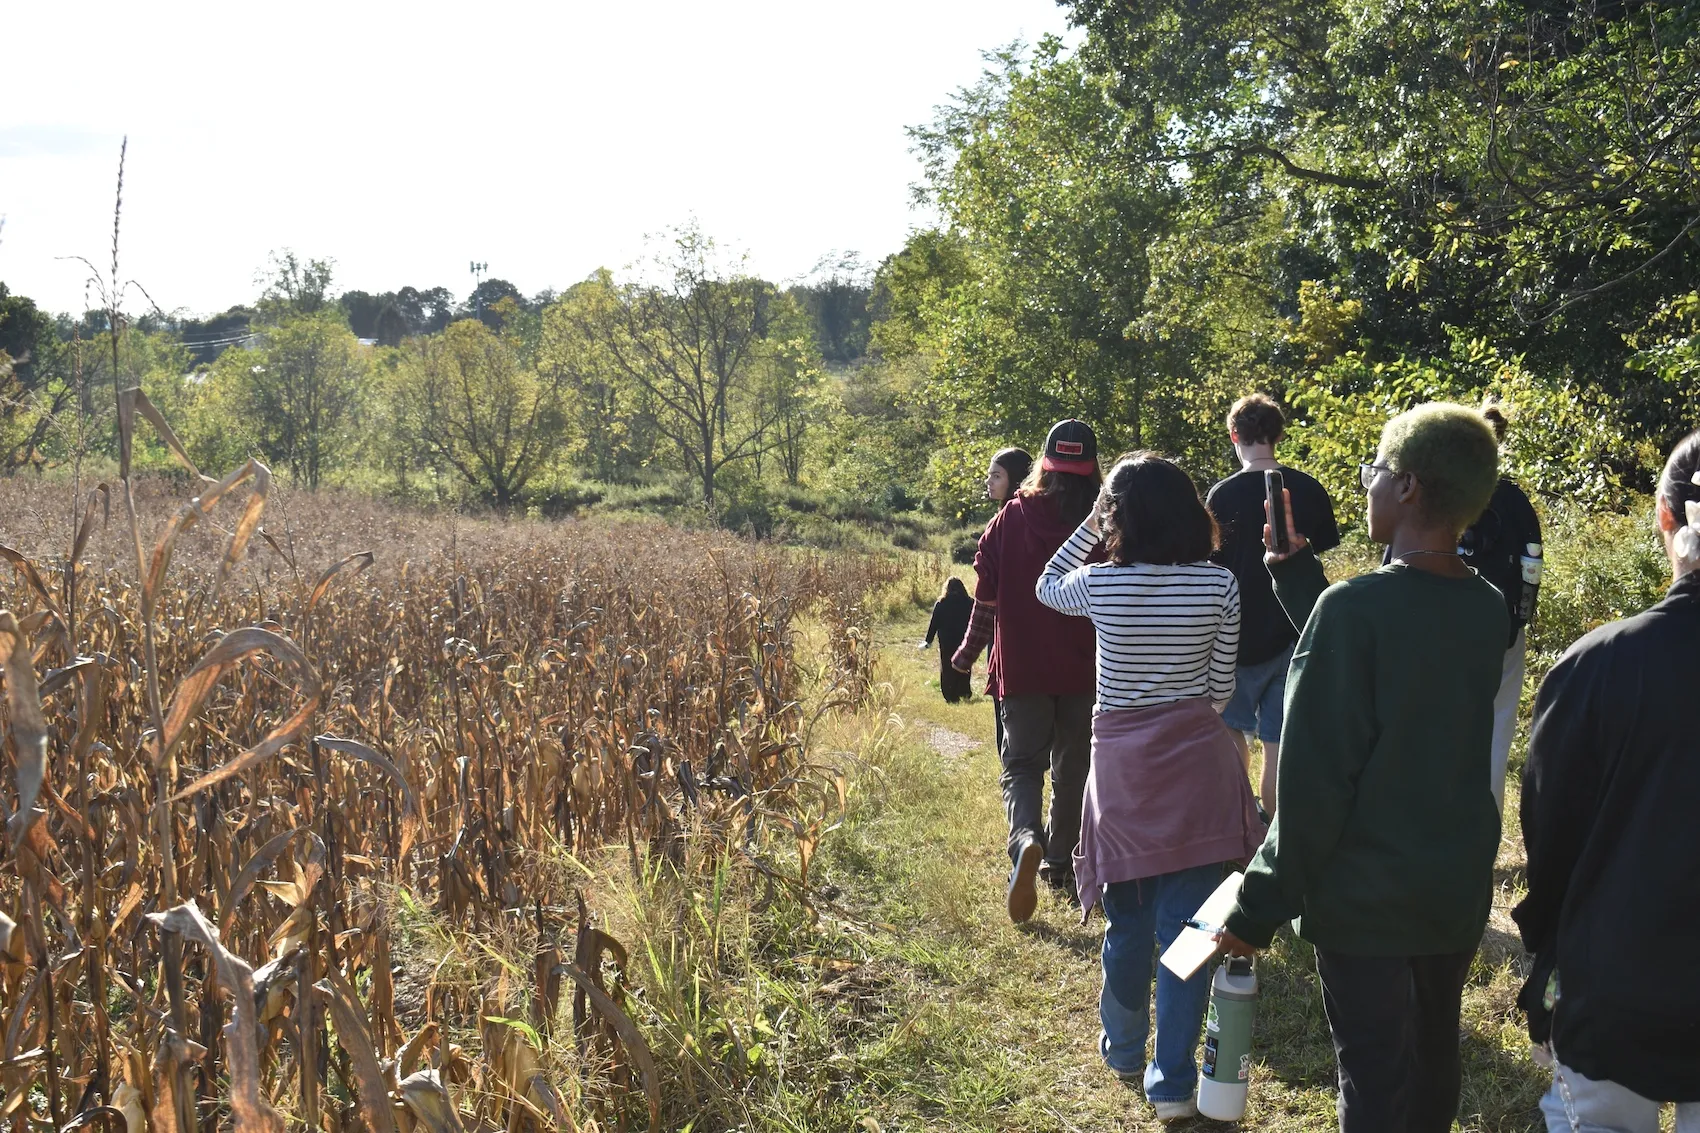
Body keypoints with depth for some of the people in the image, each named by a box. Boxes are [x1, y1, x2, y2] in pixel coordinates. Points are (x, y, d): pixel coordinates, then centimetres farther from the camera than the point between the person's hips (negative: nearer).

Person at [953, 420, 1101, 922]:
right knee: (1073, 769, 15)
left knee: (1021, 764, 6)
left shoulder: (1010, 519, -4)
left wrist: (970, 651, 12)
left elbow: (986, 595, -1)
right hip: (1085, 670, 1)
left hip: (1023, 668, 0)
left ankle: (1026, 840, -21)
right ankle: (1060, 863, 23)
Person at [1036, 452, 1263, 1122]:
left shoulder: (1101, 584, -8)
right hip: (1197, 764, 0)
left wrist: (1089, 526, 14)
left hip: (1122, 763, 1)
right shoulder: (1219, 586, -6)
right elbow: (1222, 688, 2)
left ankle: (1123, 1051, 36)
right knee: (1186, 925, 5)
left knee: (1127, 920, 17)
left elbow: (1047, 586, 15)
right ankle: (1173, 1082, 11)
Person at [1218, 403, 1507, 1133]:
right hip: (1459, 892, 7)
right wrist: (1297, 574, 16)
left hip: (1366, 899, -6)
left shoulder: (1355, 606, -21)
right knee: (1433, 1064, 21)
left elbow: (1314, 779, -21)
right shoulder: (1489, 610, 0)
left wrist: (1261, 907, -13)